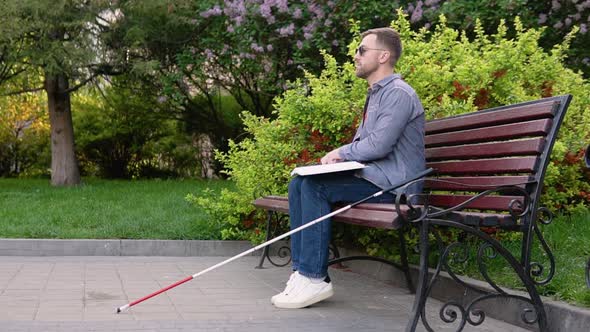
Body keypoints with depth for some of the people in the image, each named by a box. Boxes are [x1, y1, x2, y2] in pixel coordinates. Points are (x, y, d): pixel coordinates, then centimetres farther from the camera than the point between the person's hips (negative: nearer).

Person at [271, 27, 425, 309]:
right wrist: (340, 155, 6)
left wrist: (342, 153, -6)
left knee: (315, 187, -24)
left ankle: (315, 279, -20)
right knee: (298, 183, -3)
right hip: (371, 177, 10)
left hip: (392, 184, -10)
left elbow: (379, 145, -21)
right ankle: (302, 270, -8)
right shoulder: (376, 94, 22)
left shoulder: (398, 93, -12)